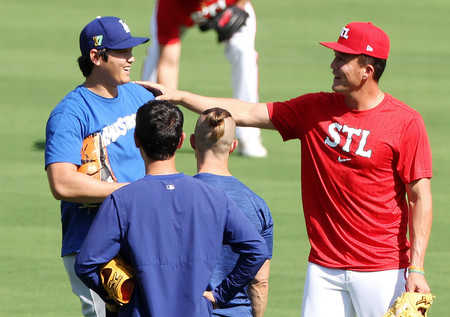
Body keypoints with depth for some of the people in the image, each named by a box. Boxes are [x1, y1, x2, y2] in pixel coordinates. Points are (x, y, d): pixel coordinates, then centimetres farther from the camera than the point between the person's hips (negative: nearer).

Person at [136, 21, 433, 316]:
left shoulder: (406, 122, -7)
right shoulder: (314, 109, 7)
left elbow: (420, 198, -8)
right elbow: (247, 113, 9)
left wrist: (416, 268, -14)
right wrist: (179, 97, 5)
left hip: (381, 270, -4)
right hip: (324, 267, 4)